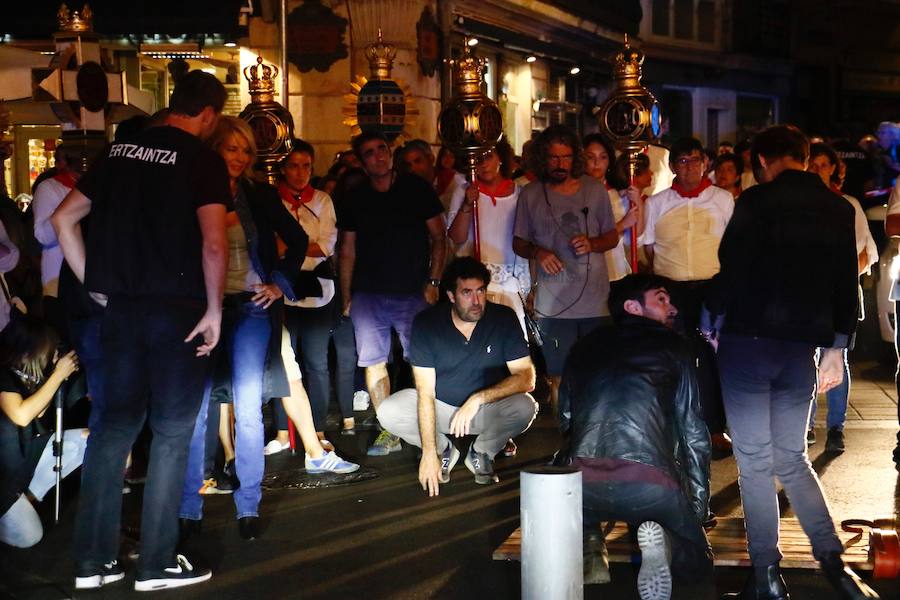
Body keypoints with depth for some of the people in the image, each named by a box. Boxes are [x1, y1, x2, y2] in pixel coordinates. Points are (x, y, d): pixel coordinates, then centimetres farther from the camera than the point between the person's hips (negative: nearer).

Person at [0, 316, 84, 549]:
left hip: (26, 453, 8)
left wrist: (59, 374, -1)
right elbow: (21, 415, -35)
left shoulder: (21, 373, 1)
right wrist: (59, 374, -26)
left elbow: (36, 412, 13)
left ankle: (27, 496, 4)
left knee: (89, 440, -4)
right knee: (28, 537, -20)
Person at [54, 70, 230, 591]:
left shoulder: (122, 151, 11)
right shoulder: (203, 159, -7)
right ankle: (158, 563, 8)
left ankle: (93, 560, 14)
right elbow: (214, 243, -18)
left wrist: (96, 285, 14)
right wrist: (214, 309, -8)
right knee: (172, 432, 4)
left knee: (116, 425, 11)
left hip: (122, 308, 6)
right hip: (178, 310, -5)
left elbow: (64, 219, 12)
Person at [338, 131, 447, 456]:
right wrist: (346, 298, 7)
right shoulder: (356, 198, 8)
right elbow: (347, 251, 12)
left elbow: (439, 237, 4)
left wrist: (433, 282, -4)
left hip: (414, 292, -2)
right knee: (374, 362, 0)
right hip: (369, 295, 2)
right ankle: (389, 433, 9)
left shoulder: (417, 188, 2)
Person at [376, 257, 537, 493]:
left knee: (525, 407, -31)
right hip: (440, 406, 0)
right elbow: (425, 392, -20)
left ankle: (481, 453, 0)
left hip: (488, 407, 0)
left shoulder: (503, 318, -15)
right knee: (388, 413, -25)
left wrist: (479, 399, -33)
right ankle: (444, 450, 4)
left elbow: (526, 378, -19)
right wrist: (429, 452, -28)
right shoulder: (427, 323, -17)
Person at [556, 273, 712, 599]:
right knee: (695, 562, 21)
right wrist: (699, 506, 19)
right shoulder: (673, 346, 15)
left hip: (583, 485, 2)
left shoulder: (584, 347, 23)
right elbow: (694, 433, 12)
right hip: (653, 484, -2)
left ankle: (588, 540, 8)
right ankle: (658, 537, -11)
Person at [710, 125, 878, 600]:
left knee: (754, 461, 2)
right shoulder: (839, 210, 8)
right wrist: (836, 347, 17)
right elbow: (847, 284, 10)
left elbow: (732, 270, -11)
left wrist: (712, 325, 1)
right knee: (792, 458, 17)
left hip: (750, 339, -5)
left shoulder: (757, 202, -8)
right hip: (801, 346, 5)